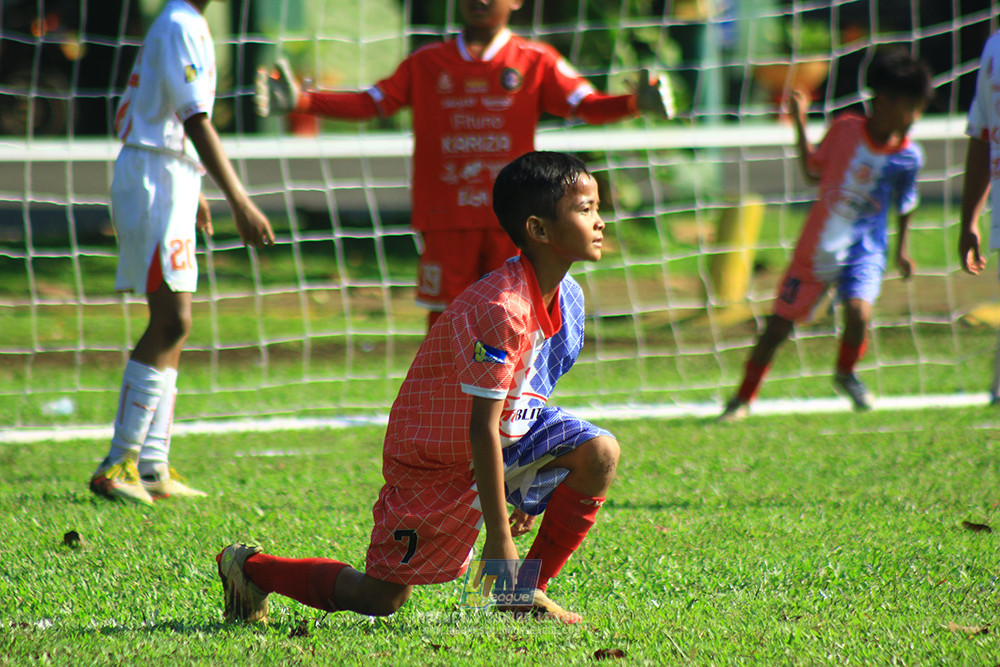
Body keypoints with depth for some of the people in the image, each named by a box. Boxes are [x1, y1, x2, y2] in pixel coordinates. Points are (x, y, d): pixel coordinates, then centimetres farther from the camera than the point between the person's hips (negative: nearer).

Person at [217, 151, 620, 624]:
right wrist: (498, 538, -30)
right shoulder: (500, 309, -32)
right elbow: (481, 428, -31)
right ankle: (250, 567, 19)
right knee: (381, 598, -1)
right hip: (436, 460, -7)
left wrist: (529, 491, 17)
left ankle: (531, 590, -2)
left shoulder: (567, 298, -4)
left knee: (600, 454, -17)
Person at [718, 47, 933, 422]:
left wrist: (902, 249, 11)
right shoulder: (845, 128, -8)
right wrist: (800, 122, -1)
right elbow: (814, 170, 7)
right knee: (779, 324, 1)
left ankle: (846, 374, 5)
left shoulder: (908, 157, -8)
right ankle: (744, 398, 18)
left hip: (863, 250, -1)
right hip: (816, 249, 1)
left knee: (858, 310, -26)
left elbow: (906, 204, 9)